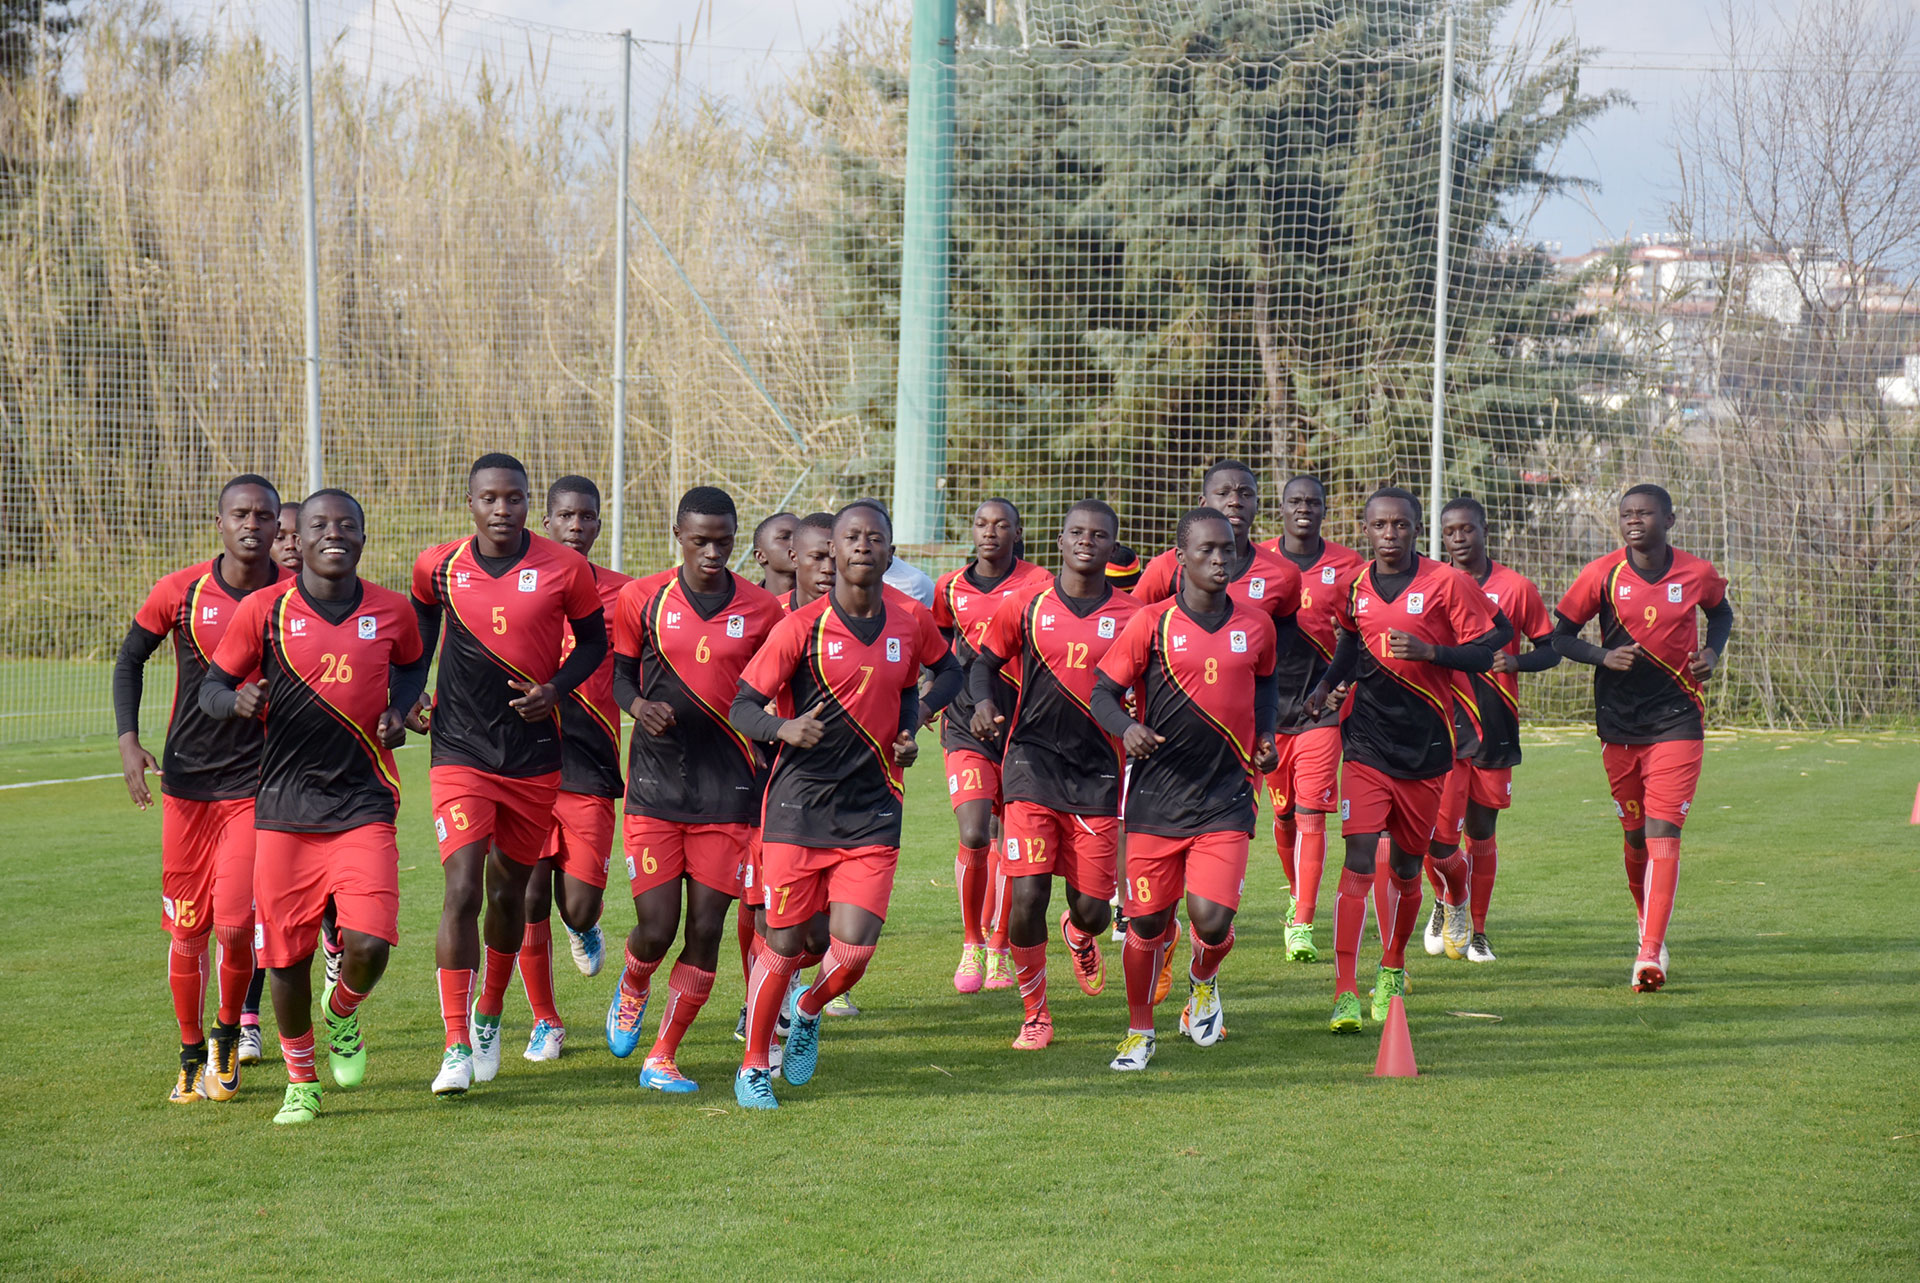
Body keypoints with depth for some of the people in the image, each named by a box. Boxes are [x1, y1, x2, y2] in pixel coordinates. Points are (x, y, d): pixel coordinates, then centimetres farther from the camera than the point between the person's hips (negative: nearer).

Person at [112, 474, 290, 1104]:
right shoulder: (180, 592, -4)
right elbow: (130, 659, 9)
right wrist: (128, 740, -3)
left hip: (258, 785, -1)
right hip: (187, 781, 1)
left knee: (234, 926, -12)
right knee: (188, 933, 6)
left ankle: (227, 1037, 15)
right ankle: (191, 1055, 25)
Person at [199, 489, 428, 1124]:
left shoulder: (392, 611, 3)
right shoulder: (263, 610, -2)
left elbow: (414, 663, 25)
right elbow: (211, 687, 6)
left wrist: (400, 711, 6)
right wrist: (238, 701, -17)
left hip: (363, 806, 0)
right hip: (284, 807, 0)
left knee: (369, 945, -15)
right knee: (287, 956, 4)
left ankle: (342, 1013, 21)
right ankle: (301, 1081, 26)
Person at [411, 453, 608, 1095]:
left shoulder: (565, 569, -6)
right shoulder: (439, 567, -2)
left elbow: (593, 640, 8)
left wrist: (556, 689, -9)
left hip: (535, 753, 1)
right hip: (460, 751, -1)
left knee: (508, 892, 13)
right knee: (462, 891, -14)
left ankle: (489, 1017, 36)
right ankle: (457, 1045, -12)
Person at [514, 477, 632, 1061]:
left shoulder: (621, 595, 5)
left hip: (590, 768, 0)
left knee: (579, 907, -6)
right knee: (530, 901, 0)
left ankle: (583, 929, 31)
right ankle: (545, 1021, 17)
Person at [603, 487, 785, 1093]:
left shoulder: (761, 610, 3)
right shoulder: (642, 599, 0)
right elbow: (621, 672, 10)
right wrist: (639, 706, -11)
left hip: (728, 790, 1)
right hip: (656, 786, -1)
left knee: (706, 931, -2)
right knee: (656, 928, -5)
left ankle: (662, 1058, 11)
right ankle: (632, 988, 31)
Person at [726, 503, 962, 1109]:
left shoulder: (912, 622, 2)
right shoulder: (801, 627, -8)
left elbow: (948, 670, 24)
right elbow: (742, 705, -7)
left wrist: (917, 712, 5)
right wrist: (784, 728, -28)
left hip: (873, 813, 2)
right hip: (800, 805, -2)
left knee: (854, 946, -8)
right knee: (783, 944, 3)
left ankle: (808, 1012, 26)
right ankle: (754, 1065, 22)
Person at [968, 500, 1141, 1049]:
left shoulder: (1130, 615, 2)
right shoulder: (1027, 604, 2)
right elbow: (984, 661, 13)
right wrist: (984, 703, -5)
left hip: (1098, 772, 1)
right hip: (1032, 762, -1)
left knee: (1093, 909, 1)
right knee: (1027, 897, -11)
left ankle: (1079, 936, 41)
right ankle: (1034, 1014, 9)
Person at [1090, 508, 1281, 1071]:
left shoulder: (1256, 626, 4)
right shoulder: (1151, 624, -5)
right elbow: (1103, 692, 0)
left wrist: (1265, 734, 9)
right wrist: (1128, 728, -20)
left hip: (1226, 798, 1)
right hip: (1156, 797, -1)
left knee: (1212, 920, -12)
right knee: (1148, 922, 4)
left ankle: (1203, 983, 24)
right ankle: (1139, 1031, 27)